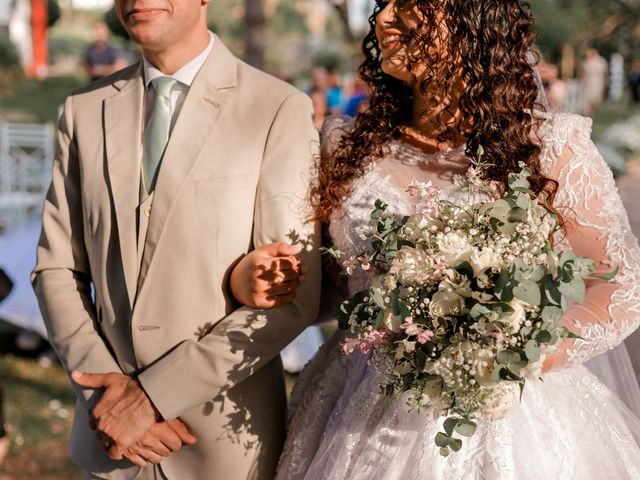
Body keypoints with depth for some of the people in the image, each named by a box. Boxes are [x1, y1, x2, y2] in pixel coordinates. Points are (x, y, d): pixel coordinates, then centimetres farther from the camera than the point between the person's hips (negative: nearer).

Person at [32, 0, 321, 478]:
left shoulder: (280, 109, -11)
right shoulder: (86, 109, 3)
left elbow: (294, 298, -14)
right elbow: (57, 268, 5)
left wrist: (153, 394, -16)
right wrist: (106, 387, -9)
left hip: (226, 437, -3)